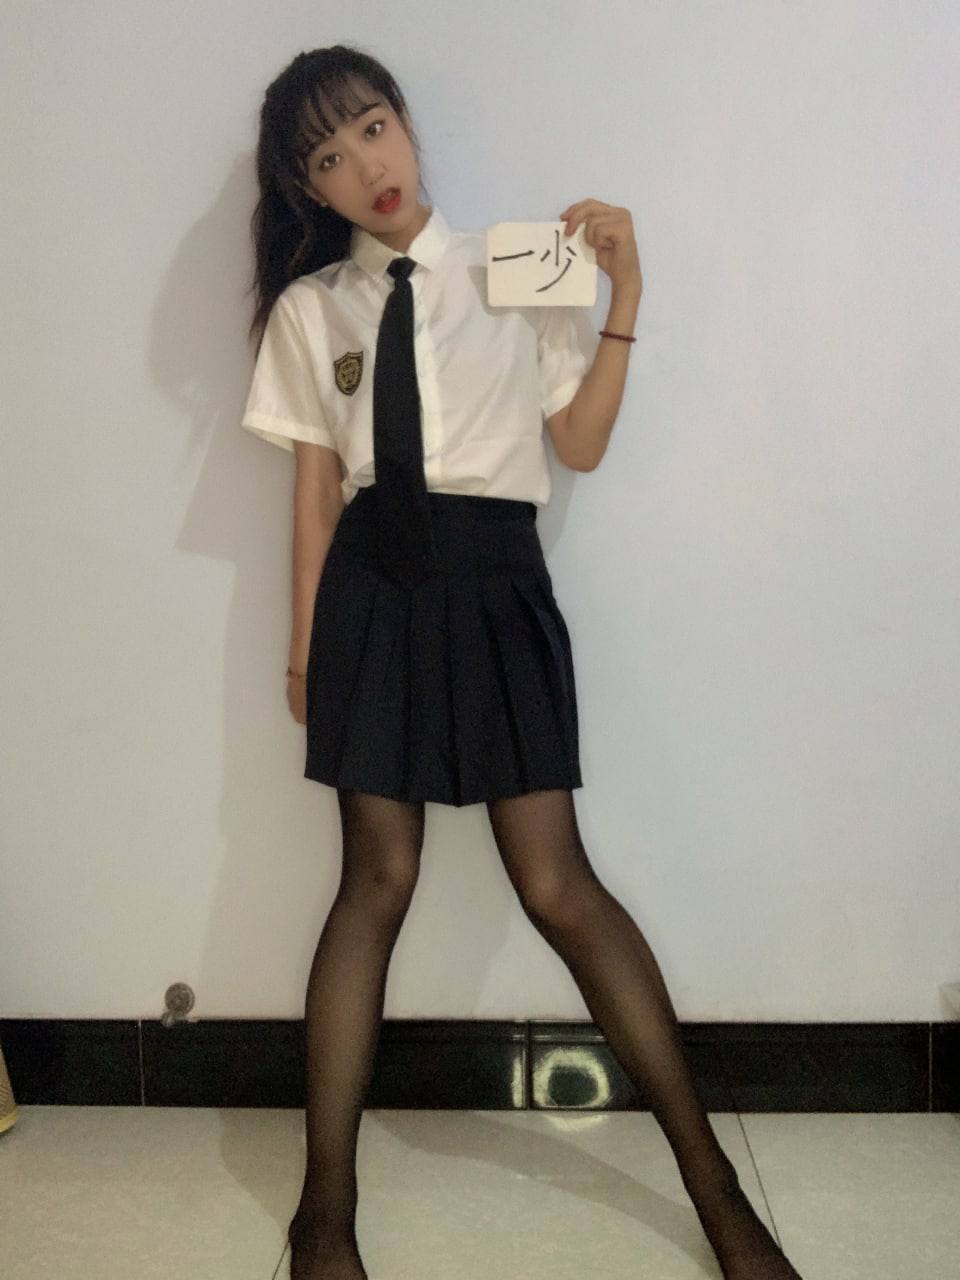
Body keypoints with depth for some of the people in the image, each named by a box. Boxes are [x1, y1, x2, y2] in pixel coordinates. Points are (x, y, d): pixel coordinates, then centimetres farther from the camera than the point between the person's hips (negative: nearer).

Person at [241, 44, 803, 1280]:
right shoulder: (310, 309, 8)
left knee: (558, 886, -4)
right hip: (375, 586, 1)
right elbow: (316, 488, 8)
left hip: (496, 583, -1)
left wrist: (623, 297, -4)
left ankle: (712, 1181, 12)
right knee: (377, 880, 2)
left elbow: (581, 444, 2)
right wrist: (306, 644, 8)